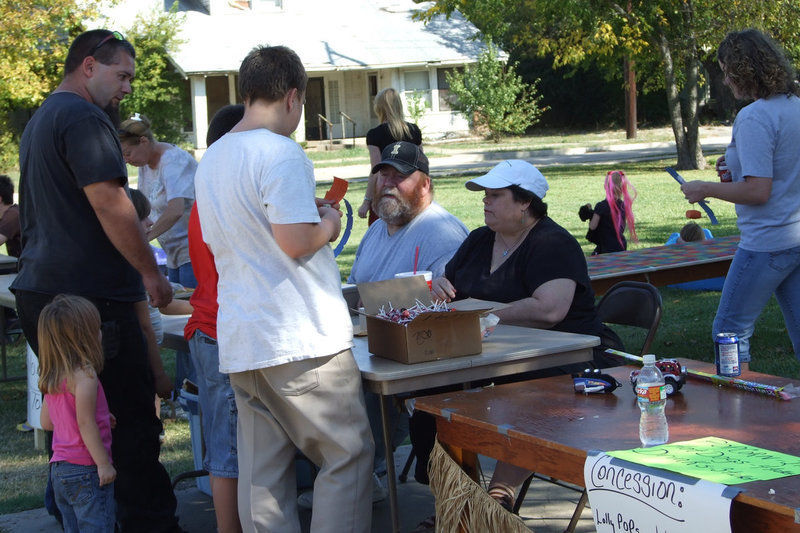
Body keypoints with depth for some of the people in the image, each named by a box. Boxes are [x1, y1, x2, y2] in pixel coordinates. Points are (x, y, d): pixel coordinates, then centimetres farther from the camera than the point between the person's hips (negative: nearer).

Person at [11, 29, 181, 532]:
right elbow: (110, 204, -18)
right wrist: (152, 273, -10)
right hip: (90, 296, -10)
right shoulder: (84, 118, -11)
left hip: (40, 290, 10)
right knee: (134, 415, -5)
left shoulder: (41, 119, 22)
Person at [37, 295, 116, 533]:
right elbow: (86, 424, -20)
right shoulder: (84, 375, -16)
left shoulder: (49, 379, 10)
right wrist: (104, 463, -15)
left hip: (60, 469, 8)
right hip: (86, 468, -8)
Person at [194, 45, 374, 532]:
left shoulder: (212, 159, 16)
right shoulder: (280, 152, -12)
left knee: (262, 470, 9)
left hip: (240, 341, 8)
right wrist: (329, 223, 1)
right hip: (300, 337, -8)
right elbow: (296, 241, -20)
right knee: (349, 454, 1)